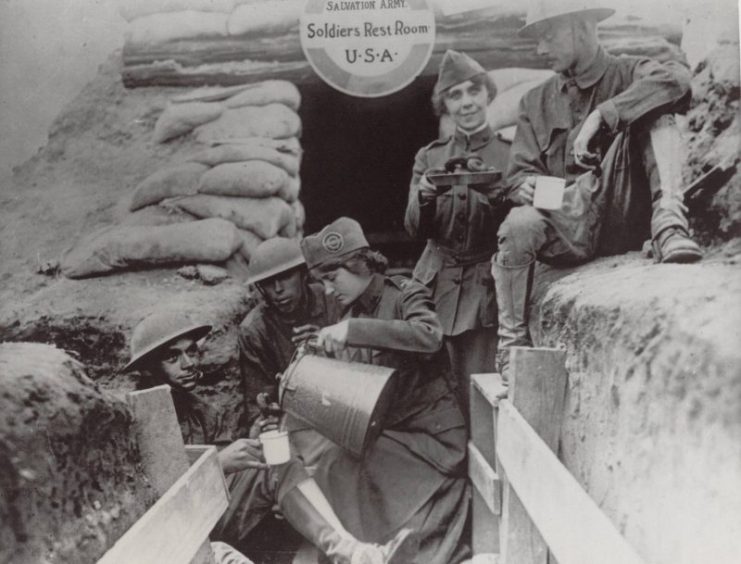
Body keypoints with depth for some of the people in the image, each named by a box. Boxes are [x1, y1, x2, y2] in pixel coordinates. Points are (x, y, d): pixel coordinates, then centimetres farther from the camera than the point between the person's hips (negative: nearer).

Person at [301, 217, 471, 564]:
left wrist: (353, 330, -32)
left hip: (427, 431, -6)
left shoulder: (404, 295, -8)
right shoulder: (352, 312, 10)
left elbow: (429, 336, -31)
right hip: (384, 431, 6)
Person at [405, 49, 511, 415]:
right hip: (439, 288, 3)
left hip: (488, 289, -2)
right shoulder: (429, 158, 12)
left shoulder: (511, 154, 3)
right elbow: (414, 229, 5)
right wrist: (424, 197, -16)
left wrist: (500, 197, -21)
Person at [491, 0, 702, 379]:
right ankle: (512, 345, -16)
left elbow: (676, 80, -16)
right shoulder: (535, 102, 18)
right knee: (518, 227, -31)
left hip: (626, 217, -1)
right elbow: (519, 171, 11)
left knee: (656, 115, -16)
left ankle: (669, 225, -33)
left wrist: (600, 117, -25)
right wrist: (527, 185, -15)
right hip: (568, 228, 2)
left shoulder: (627, 74, 8)